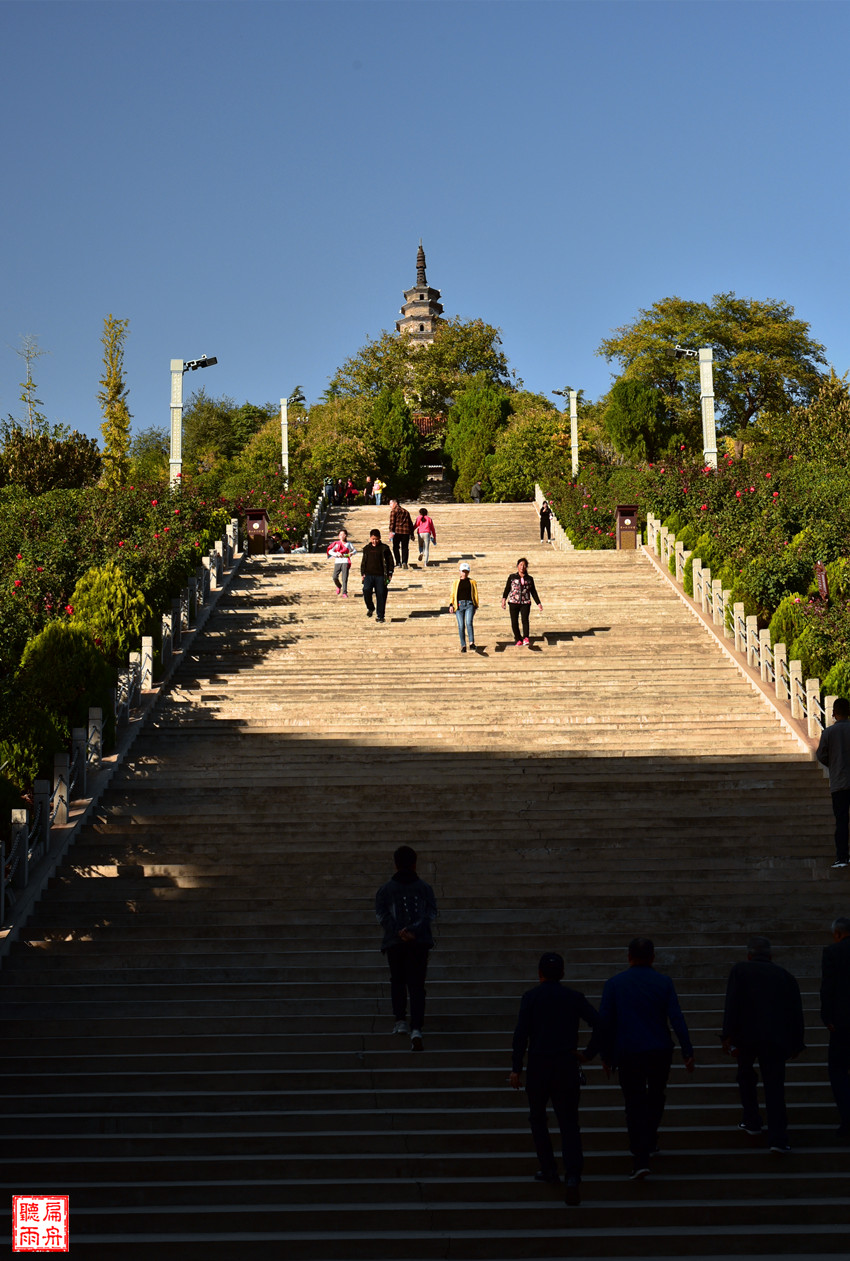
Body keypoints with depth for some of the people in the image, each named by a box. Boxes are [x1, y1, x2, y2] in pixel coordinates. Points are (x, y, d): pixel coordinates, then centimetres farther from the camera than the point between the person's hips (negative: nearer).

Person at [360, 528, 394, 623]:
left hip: (381, 576, -2)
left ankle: (380, 616, 8)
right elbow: (363, 562, 21)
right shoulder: (367, 549, 12)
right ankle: (370, 608, 4)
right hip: (369, 575, 2)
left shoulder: (384, 548, 2)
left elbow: (390, 561, 5)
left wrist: (390, 574, -1)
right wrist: (363, 574, 12)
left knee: (381, 595, -1)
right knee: (366, 590, -20)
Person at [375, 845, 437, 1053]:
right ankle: (416, 1028, -15)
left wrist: (398, 931, -13)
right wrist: (414, 930, -12)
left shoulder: (385, 889, 5)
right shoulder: (424, 888, 7)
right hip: (419, 942, 0)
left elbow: (381, 915, -6)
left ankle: (400, 1020, 17)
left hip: (394, 942, 0)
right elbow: (431, 913, -4)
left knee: (397, 981, 22)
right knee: (417, 985, 0)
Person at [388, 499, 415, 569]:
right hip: (406, 532, 4)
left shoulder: (394, 511, 4)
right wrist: (412, 534, 24)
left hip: (397, 532, -4)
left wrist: (391, 531, -18)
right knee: (405, 548, 6)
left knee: (396, 548, 8)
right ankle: (404, 562, -10)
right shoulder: (406, 511, 21)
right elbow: (410, 523, 21)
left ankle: (398, 563, 1)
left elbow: (392, 522, -10)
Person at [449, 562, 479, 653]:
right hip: (459, 604, 1)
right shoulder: (456, 582, 15)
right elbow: (452, 594, 13)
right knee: (461, 626, -3)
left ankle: (472, 643, -29)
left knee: (469, 623, -21)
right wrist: (451, 605, -1)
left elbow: (475, 595, 16)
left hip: (469, 604, -1)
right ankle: (463, 645, 3)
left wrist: (475, 607, 11)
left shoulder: (472, 582, 14)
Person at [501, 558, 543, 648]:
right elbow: (507, 589, 5)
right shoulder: (512, 577, 11)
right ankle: (519, 640, 9)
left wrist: (538, 603, 13)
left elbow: (533, 592, 18)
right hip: (514, 602, 1)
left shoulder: (529, 579, 14)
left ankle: (526, 638, -34)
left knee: (525, 619, -20)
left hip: (525, 603, -1)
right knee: (514, 622, -3)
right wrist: (504, 598, -9)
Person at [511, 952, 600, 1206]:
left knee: (537, 1116, 21)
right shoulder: (574, 997, 7)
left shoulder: (531, 997, 0)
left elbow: (521, 1033, -9)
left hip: (538, 1066, -1)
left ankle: (549, 1169, 22)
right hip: (567, 1066, 1)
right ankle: (573, 1178, -17)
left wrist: (516, 1068, -7)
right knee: (569, 1124, 1)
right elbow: (599, 1025, -1)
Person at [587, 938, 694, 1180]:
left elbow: (604, 1023, -4)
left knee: (634, 1103, 5)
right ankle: (649, 1141, 33)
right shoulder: (664, 982, -1)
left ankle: (641, 1157, -5)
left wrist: (606, 1055, 5)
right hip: (660, 1051, 1)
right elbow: (676, 1018, -7)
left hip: (628, 1053, -1)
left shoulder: (614, 984, -2)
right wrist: (687, 1052, -4)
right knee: (655, 1097, 24)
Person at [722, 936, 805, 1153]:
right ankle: (777, 1138, -7)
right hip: (775, 1038, 1)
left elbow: (732, 1003, -6)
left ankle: (751, 1121, 28)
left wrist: (728, 1036, -9)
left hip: (746, 1034, -1)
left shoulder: (740, 970, 7)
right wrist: (796, 1043, 19)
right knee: (774, 1086, 3)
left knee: (745, 1073, 25)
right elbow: (796, 1011, 12)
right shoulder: (784, 976, 15)